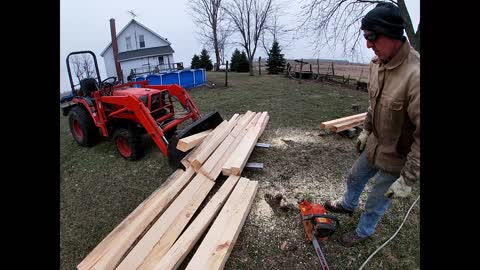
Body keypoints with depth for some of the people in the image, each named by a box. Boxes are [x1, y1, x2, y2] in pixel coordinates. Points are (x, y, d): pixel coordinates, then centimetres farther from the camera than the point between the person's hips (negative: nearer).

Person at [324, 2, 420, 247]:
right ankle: (348, 205, 58)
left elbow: (421, 137, -30)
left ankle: (363, 232, 42)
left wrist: (408, 179, -23)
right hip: (374, 145, 7)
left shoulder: (415, 75, -34)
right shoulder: (377, 62, -7)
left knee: (376, 203, 13)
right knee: (354, 177, 28)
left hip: (396, 158, -7)